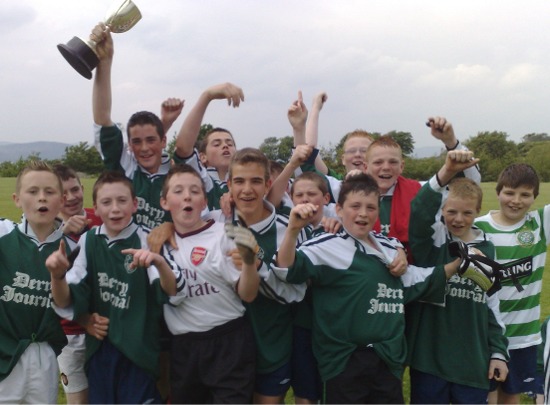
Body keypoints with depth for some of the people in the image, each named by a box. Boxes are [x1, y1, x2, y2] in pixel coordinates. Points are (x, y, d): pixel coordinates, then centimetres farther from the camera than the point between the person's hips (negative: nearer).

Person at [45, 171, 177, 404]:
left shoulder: (147, 242, -10)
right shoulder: (87, 241, 0)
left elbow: (173, 292, -22)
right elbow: (66, 303, -2)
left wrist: (159, 263, -42)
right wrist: (57, 275, -23)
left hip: (138, 351, -3)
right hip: (99, 350, 3)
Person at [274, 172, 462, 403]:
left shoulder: (387, 247, 12)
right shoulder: (329, 247, -10)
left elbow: (417, 281, 23)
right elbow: (288, 268, -24)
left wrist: (457, 262, 15)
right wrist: (293, 230, -41)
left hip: (388, 361, 7)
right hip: (345, 363, -6)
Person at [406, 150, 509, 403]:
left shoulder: (486, 249, 8)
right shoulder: (431, 239, -4)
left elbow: (492, 306, 12)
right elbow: (419, 212, -27)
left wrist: (498, 351, 10)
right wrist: (446, 174, -40)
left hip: (474, 361, 3)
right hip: (428, 356, -3)